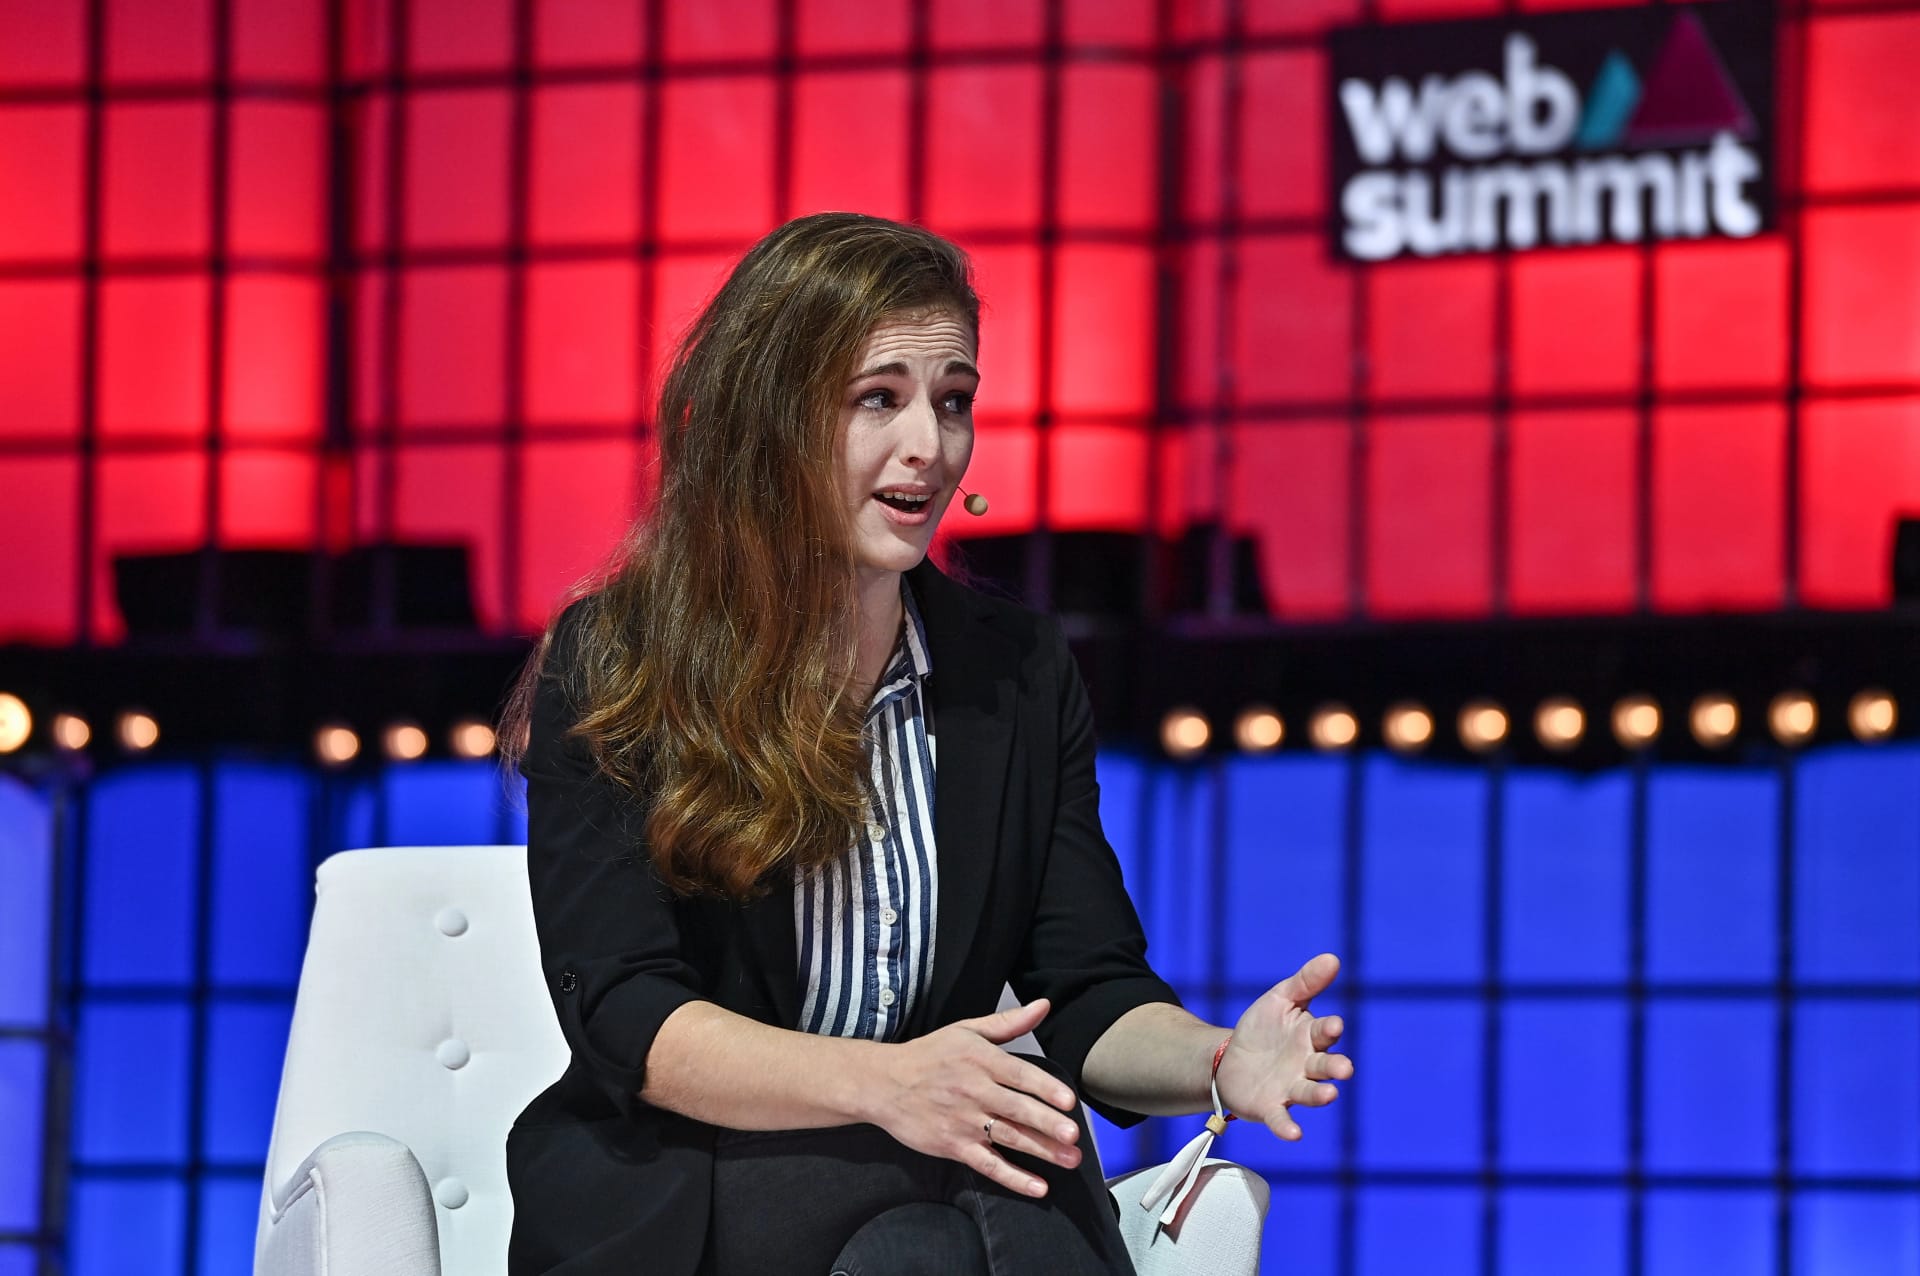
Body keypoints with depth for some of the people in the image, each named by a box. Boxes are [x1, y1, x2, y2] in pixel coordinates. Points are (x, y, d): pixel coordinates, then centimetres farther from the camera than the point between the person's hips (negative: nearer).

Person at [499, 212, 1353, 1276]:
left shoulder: (1020, 676, 12)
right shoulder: (609, 669, -1)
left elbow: (1090, 998, 7)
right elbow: (628, 1015, -11)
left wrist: (1216, 1062, -18)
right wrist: (881, 1083, -29)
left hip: (929, 1164, 3)